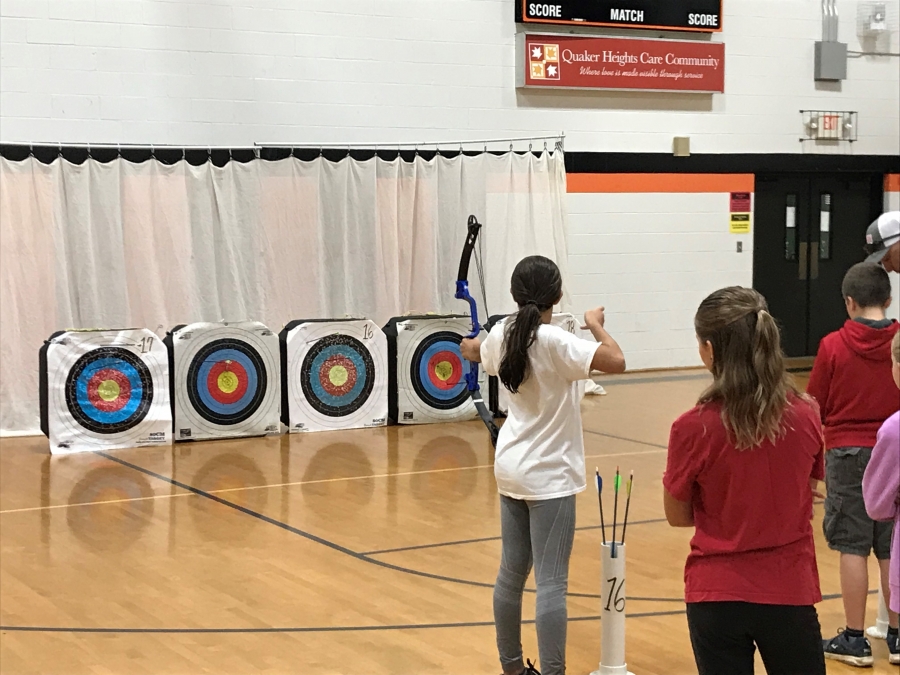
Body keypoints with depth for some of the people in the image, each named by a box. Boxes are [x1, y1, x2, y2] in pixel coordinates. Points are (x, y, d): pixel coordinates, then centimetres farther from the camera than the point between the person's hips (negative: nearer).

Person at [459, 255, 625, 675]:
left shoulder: (502, 336, 2)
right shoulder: (555, 342, -20)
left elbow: (477, 353, 26)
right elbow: (616, 362, -29)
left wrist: (470, 346, 50)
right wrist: (596, 324, -10)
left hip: (511, 469, 8)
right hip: (548, 475, -8)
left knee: (511, 573, 16)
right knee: (551, 583, -6)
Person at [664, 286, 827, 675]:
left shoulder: (693, 428, -15)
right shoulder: (806, 417, -8)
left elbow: (678, 517, -2)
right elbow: (809, 491, 8)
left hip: (718, 594, -2)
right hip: (789, 591, 2)